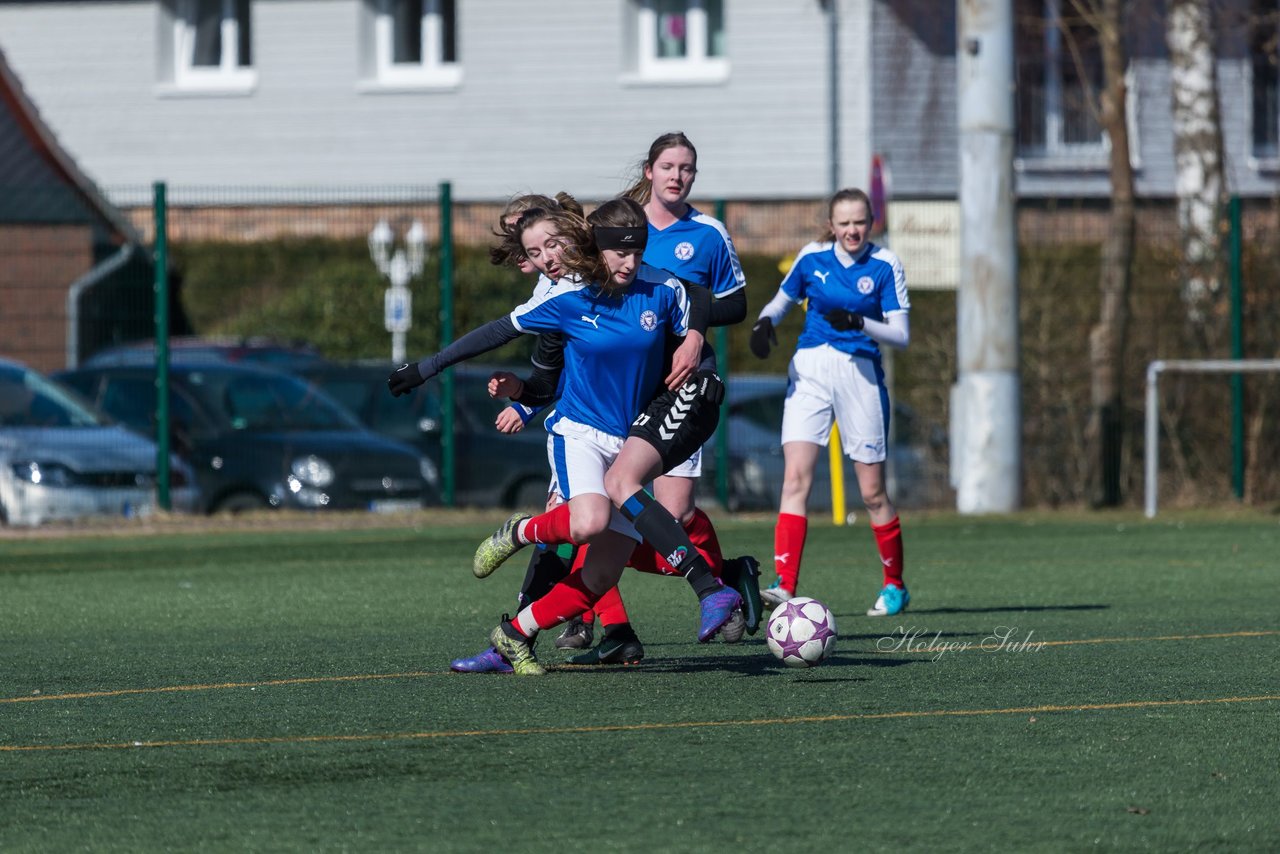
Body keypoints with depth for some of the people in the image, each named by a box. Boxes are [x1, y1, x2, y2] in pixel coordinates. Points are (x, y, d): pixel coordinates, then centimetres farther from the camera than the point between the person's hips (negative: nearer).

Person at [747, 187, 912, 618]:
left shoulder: (884, 265, -3)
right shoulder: (812, 257, 4)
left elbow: (900, 334, -5)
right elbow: (782, 300, 19)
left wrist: (859, 323, -23)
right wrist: (766, 321, -3)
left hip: (860, 372, -2)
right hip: (809, 371, 2)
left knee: (872, 490, 4)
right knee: (795, 477, -14)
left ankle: (894, 584, 24)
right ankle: (785, 586, -19)